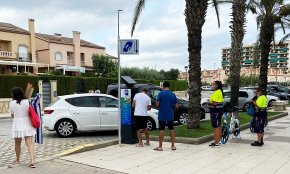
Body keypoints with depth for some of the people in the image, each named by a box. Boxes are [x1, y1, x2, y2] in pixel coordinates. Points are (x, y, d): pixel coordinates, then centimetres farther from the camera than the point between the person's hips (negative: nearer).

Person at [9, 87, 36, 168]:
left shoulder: (12, 103, -7)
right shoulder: (27, 102, -5)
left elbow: (12, 115, 0)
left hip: (17, 125, 0)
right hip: (27, 125, 0)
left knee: (17, 143, 18)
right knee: (29, 143, -2)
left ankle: (17, 160, 34)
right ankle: (32, 160, -14)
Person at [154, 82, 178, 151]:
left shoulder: (161, 93, -9)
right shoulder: (173, 95, 2)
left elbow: (157, 104, -9)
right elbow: (176, 106, 3)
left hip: (162, 115, -3)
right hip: (170, 115, 3)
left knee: (161, 130, 2)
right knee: (171, 130, 12)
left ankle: (160, 146, 6)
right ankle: (173, 146, 16)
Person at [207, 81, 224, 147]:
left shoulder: (216, 92, -17)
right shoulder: (220, 91, 15)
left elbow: (214, 103, -25)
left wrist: (209, 102, -8)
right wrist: (210, 101, 12)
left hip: (216, 111, -11)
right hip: (218, 110, 11)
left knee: (216, 127, -7)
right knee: (218, 126, 16)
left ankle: (216, 142, -3)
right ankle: (218, 140, 25)